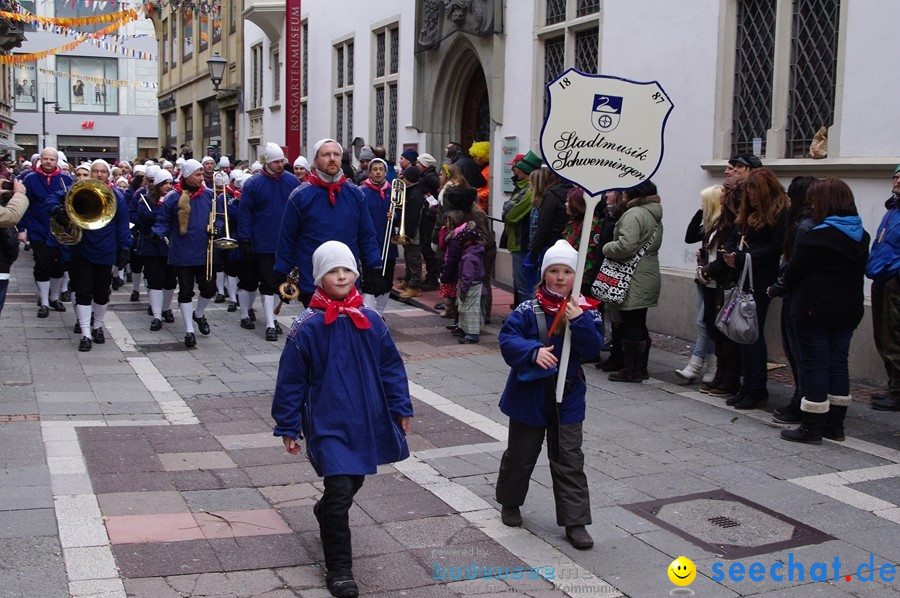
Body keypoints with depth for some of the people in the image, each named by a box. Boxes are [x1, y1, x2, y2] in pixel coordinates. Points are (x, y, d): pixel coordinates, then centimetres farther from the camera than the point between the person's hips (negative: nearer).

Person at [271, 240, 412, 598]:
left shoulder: (371, 321, -2)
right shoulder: (307, 327, -13)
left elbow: (391, 367, 8)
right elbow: (291, 381, -7)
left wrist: (400, 409, 8)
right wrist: (288, 427, -5)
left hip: (367, 421, 5)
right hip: (328, 424, -5)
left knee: (354, 481, 22)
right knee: (340, 489, -12)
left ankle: (326, 512, 55)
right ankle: (338, 569, 3)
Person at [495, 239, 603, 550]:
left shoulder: (585, 310, -4)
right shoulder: (529, 310, -10)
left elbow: (593, 347, -12)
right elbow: (508, 340, -16)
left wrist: (579, 320, -27)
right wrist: (533, 351, -32)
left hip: (568, 396, 1)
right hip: (530, 393, -1)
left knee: (569, 460, 4)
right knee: (521, 454, 16)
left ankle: (575, 522, 10)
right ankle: (509, 502, 39)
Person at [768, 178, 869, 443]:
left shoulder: (819, 236, -17)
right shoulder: (861, 236, 8)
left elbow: (794, 272, -11)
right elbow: (859, 271, 13)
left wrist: (777, 289, 8)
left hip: (815, 311, -7)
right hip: (849, 310, 7)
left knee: (815, 365, -2)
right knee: (838, 364, 12)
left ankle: (812, 428, 2)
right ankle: (834, 425, 18)